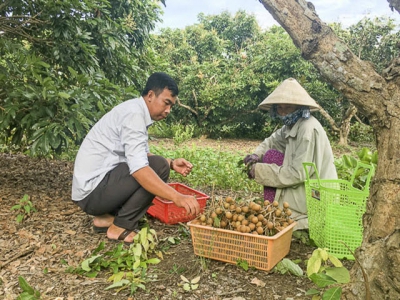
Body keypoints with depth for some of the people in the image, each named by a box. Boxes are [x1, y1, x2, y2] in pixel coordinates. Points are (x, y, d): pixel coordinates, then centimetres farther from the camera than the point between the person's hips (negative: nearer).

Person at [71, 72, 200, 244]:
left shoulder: (136, 111, 12)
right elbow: (138, 168, -30)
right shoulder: (134, 113, -18)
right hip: (92, 190, -10)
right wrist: (177, 197, -35)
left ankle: (107, 217, 11)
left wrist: (171, 163, 1)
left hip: (91, 189, 10)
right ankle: (121, 227, -8)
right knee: (158, 167, -18)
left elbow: (142, 156, 16)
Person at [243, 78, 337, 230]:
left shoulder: (308, 129, -23)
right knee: (271, 155, 3)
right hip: (304, 184, 9)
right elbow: (271, 141, 16)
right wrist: (257, 155, -6)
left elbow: (298, 174, -27)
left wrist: (259, 171, -21)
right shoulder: (291, 124, 3)